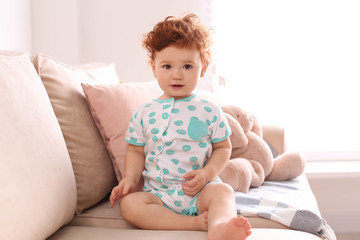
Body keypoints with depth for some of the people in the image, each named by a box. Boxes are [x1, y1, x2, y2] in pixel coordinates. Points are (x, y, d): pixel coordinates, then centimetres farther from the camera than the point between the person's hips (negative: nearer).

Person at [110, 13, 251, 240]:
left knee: (223, 191, -31)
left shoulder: (209, 111, 2)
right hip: (158, 194, 1)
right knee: (129, 203, -26)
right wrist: (130, 178, -5)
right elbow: (137, 151, 13)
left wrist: (206, 173, -11)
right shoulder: (144, 114, 6)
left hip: (199, 190, -1)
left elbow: (223, 147, 7)